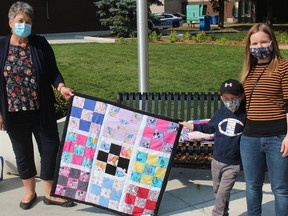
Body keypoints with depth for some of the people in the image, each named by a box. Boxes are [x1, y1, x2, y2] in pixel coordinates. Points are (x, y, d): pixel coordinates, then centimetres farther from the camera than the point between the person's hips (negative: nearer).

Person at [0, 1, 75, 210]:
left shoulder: (40, 44, -2)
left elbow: (52, 71, 2)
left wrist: (61, 86, -19)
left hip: (41, 110, 0)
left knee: (50, 148, 4)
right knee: (23, 152, 12)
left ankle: (50, 193, 20)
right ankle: (30, 192, 31)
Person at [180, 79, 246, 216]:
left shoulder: (245, 115, -12)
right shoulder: (220, 113, 1)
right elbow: (210, 127, 18)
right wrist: (192, 126, 20)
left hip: (233, 164, -4)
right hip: (217, 160, 5)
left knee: (223, 193, -6)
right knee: (217, 190, 16)